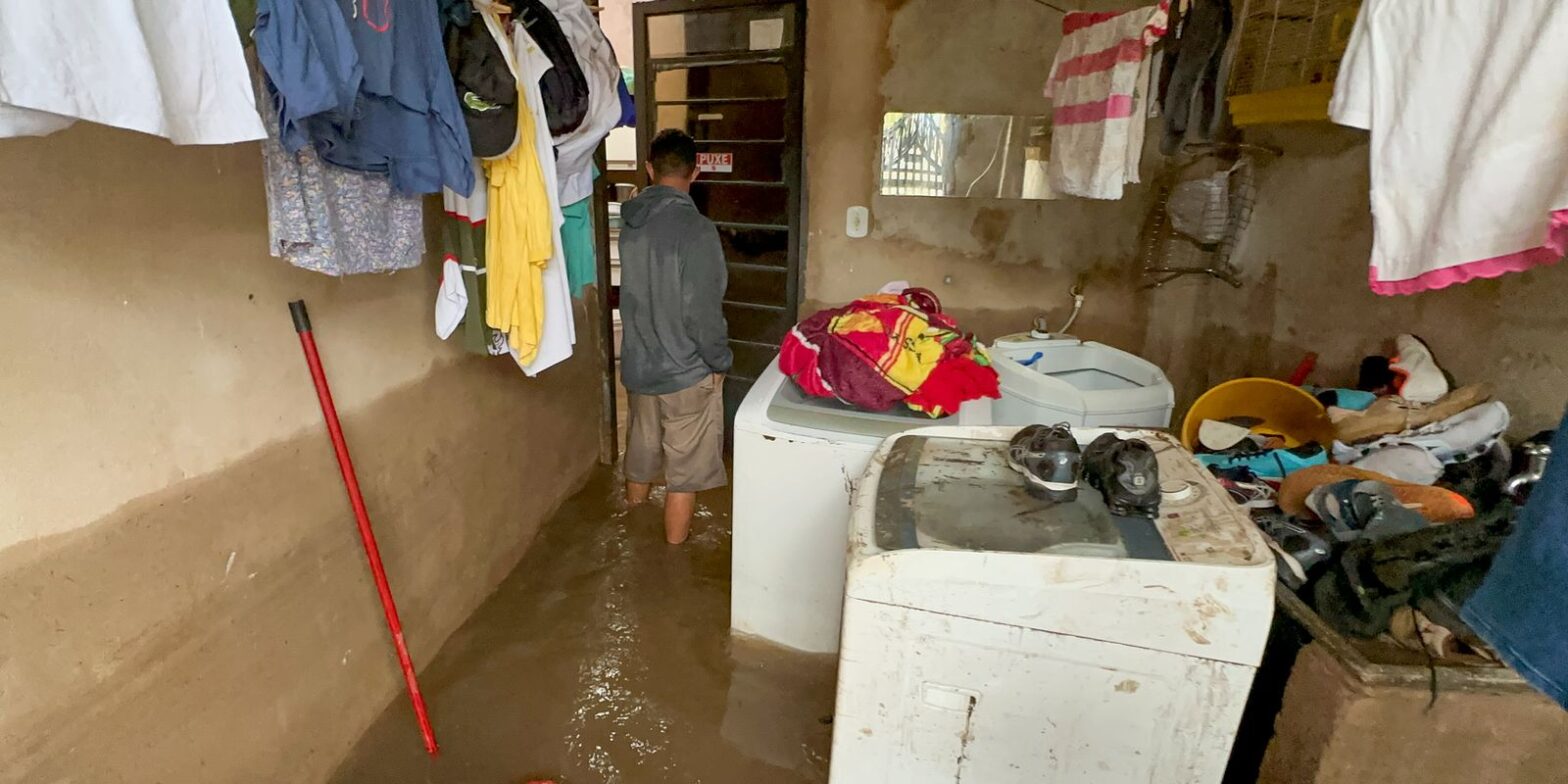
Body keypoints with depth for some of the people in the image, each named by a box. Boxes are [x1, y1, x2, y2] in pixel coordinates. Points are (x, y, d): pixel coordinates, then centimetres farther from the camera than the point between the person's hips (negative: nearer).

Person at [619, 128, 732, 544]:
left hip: (638, 365, 7)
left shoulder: (629, 222, 0)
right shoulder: (696, 229, -21)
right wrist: (719, 361, -8)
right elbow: (703, 312, -22)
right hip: (686, 372, -7)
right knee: (684, 471, 9)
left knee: (640, 456, 25)